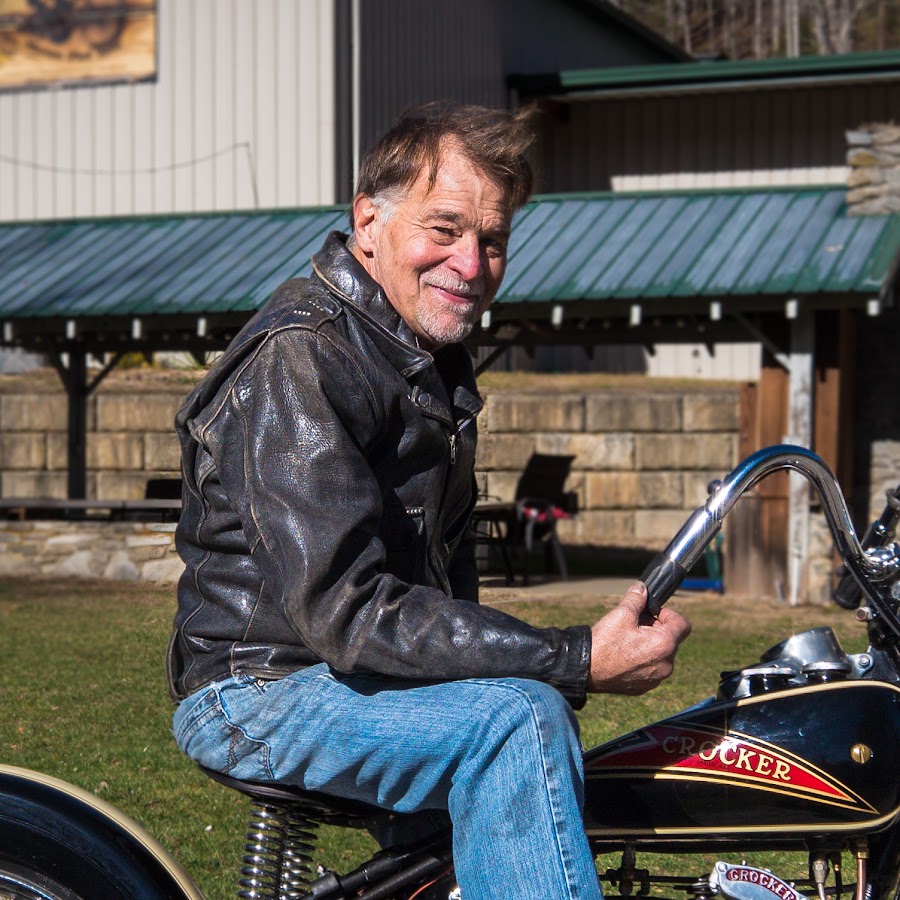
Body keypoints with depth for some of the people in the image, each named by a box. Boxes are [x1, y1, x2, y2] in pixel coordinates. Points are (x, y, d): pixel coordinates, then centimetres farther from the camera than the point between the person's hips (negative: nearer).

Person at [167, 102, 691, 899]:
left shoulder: (433, 357, 12)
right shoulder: (299, 361, -20)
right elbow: (344, 609, -29)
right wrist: (577, 660, -29)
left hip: (356, 676, 10)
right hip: (262, 691, -10)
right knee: (522, 719, -28)